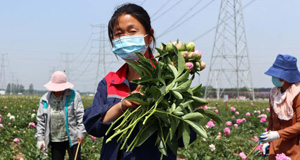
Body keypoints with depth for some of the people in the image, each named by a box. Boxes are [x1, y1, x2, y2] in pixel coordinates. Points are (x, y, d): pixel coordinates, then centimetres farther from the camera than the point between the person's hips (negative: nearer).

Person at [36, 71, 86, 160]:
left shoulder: (73, 96, -4)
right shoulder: (45, 99, 4)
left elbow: (80, 115, -3)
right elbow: (40, 119, 9)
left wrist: (81, 133, -8)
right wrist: (40, 138, 4)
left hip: (72, 138, -3)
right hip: (55, 139, 3)